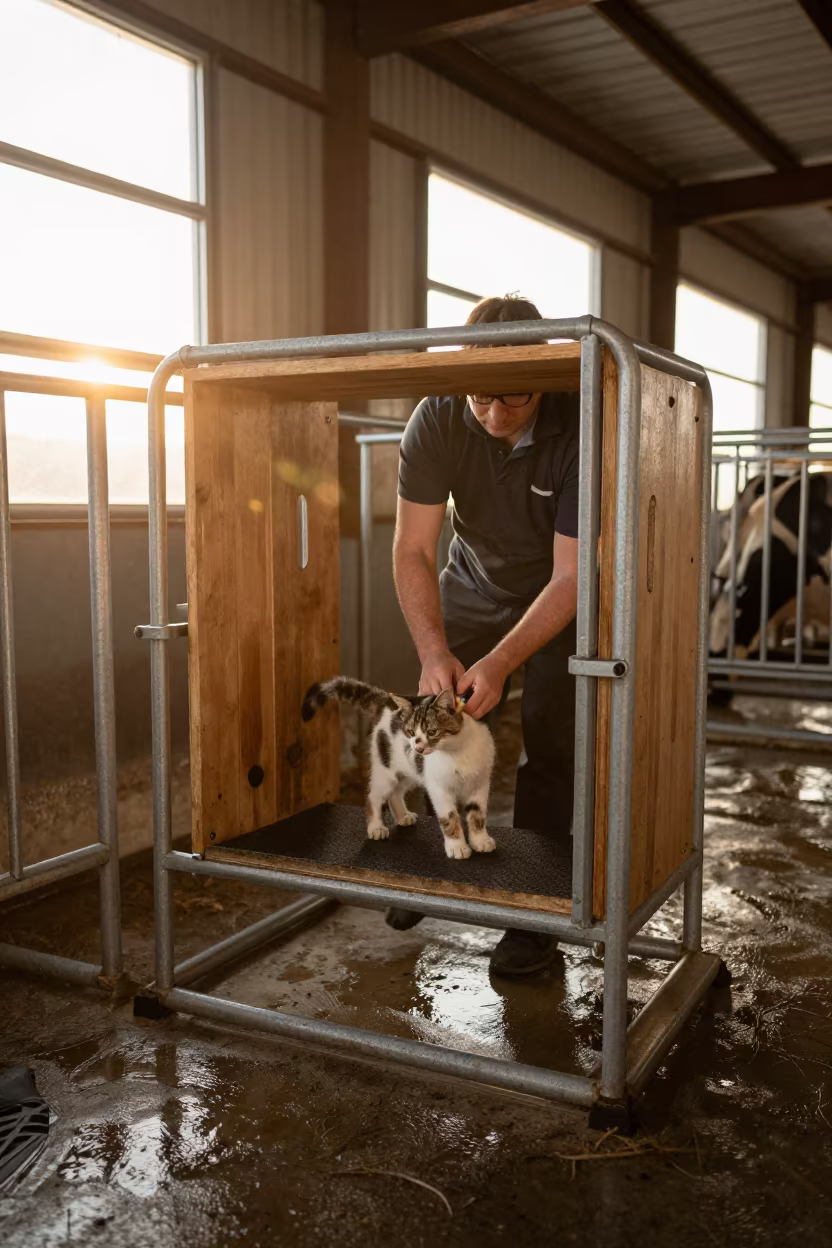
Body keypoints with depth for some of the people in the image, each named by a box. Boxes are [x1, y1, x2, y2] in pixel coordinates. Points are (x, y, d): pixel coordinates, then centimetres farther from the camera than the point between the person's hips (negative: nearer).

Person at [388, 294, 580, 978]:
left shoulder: (577, 428, -33)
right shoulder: (436, 421, -25)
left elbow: (569, 577, -32)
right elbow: (413, 550, -21)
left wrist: (499, 662, -42)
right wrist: (434, 652, -34)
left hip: (561, 598, -3)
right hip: (474, 583, 3)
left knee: (547, 742, -9)